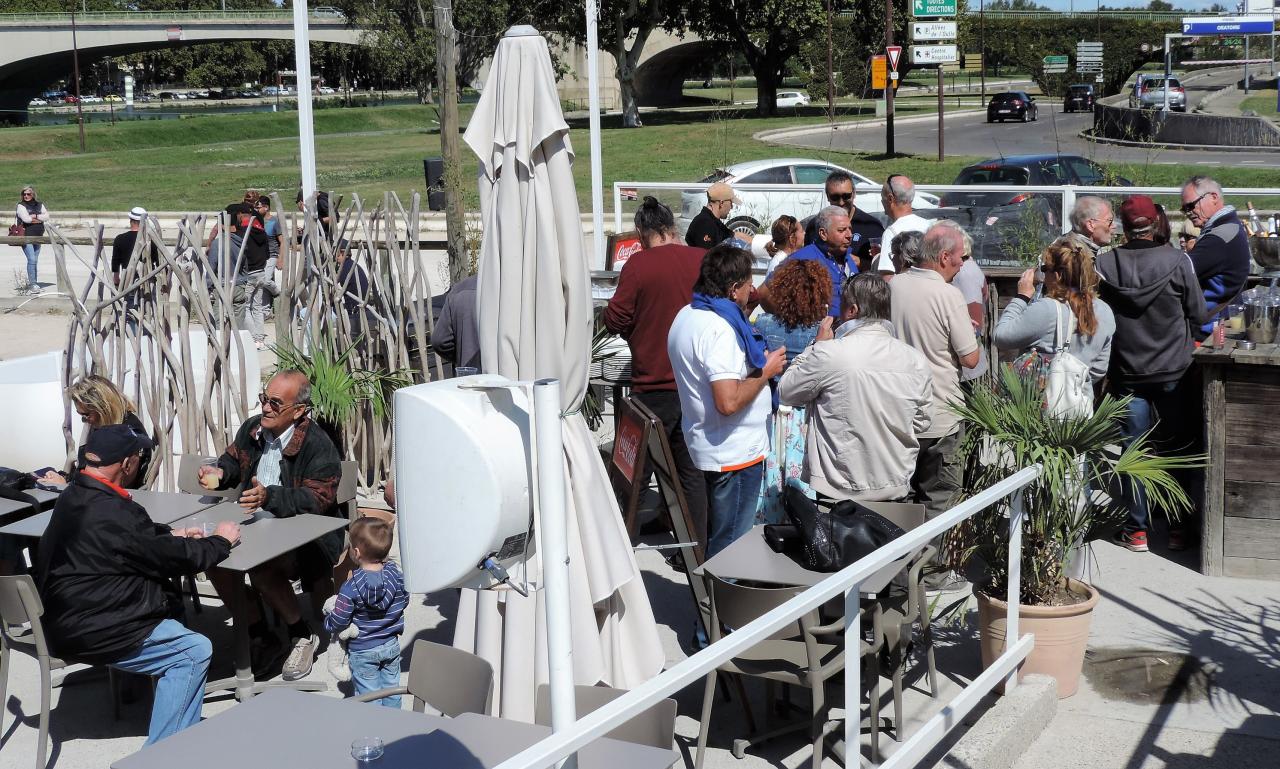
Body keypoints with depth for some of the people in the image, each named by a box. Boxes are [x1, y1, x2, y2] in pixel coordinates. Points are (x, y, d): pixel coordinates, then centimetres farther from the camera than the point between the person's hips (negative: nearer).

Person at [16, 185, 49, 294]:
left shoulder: (39, 205, 12)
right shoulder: (21, 206, -2)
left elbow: (46, 217, 0)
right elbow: (26, 218, -16)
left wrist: (34, 216, -11)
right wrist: (40, 218, -5)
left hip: (37, 237, 5)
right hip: (26, 236, -5)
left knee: (35, 261, 9)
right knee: (32, 259, -15)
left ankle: (31, 282, 19)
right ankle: (32, 285, -15)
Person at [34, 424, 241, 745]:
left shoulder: (75, 495, 6)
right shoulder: (111, 512, -25)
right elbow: (178, 558, -16)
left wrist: (170, 535, 15)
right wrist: (221, 541, 0)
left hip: (66, 617, 11)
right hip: (87, 632, -11)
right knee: (194, 651, -13)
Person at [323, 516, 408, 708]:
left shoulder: (350, 588, -25)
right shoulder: (396, 574, -11)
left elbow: (338, 623, -19)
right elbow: (404, 600, 6)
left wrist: (327, 617, 3)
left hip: (363, 651, -5)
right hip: (392, 645, 5)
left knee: (369, 694, 8)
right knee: (391, 688, 20)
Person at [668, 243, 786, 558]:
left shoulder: (686, 316, 8)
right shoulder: (719, 329, -24)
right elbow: (729, 402, -30)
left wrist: (758, 363, 14)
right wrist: (766, 371, -16)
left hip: (705, 446, 10)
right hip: (735, 454, -10)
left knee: (717, 539, 22)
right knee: (732, 546, 0)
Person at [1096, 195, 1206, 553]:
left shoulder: (1104, 264, -12)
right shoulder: (1177, 261, -14)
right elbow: (1198, 314, -4)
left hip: (1127, 373, 0)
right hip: (1174, 372, 0)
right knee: (1176, 450, 13)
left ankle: (1137, 529, 13)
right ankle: (1178, 527, 19)